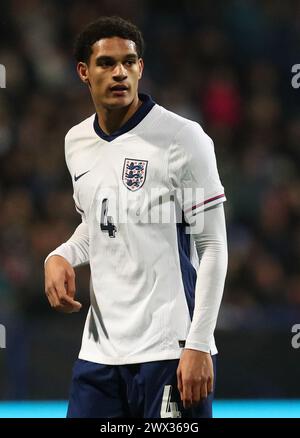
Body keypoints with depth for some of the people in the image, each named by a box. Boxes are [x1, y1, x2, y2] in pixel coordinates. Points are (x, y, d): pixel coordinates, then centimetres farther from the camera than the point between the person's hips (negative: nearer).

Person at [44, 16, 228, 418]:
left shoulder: (183, 139, -7)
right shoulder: (76, 142, 11)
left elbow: (213, 246, -8)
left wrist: (198, 345, -14)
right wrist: (61, 257, 5)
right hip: (100, 352, 6)